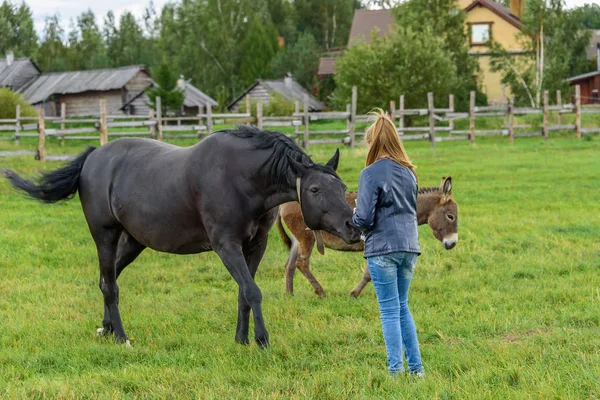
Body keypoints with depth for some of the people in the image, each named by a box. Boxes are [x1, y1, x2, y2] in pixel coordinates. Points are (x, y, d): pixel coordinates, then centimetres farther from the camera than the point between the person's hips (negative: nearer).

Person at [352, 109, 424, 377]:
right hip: (409, 246, 6)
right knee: (402, 307, 17)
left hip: (382, 248, -6)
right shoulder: (409, 172, 9)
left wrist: (354, 215, 6)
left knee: (390, 310, 0)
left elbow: (364, 219, -15)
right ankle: (416, 367, 15)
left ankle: (396, 369, 1)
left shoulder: (370, 174, -12)